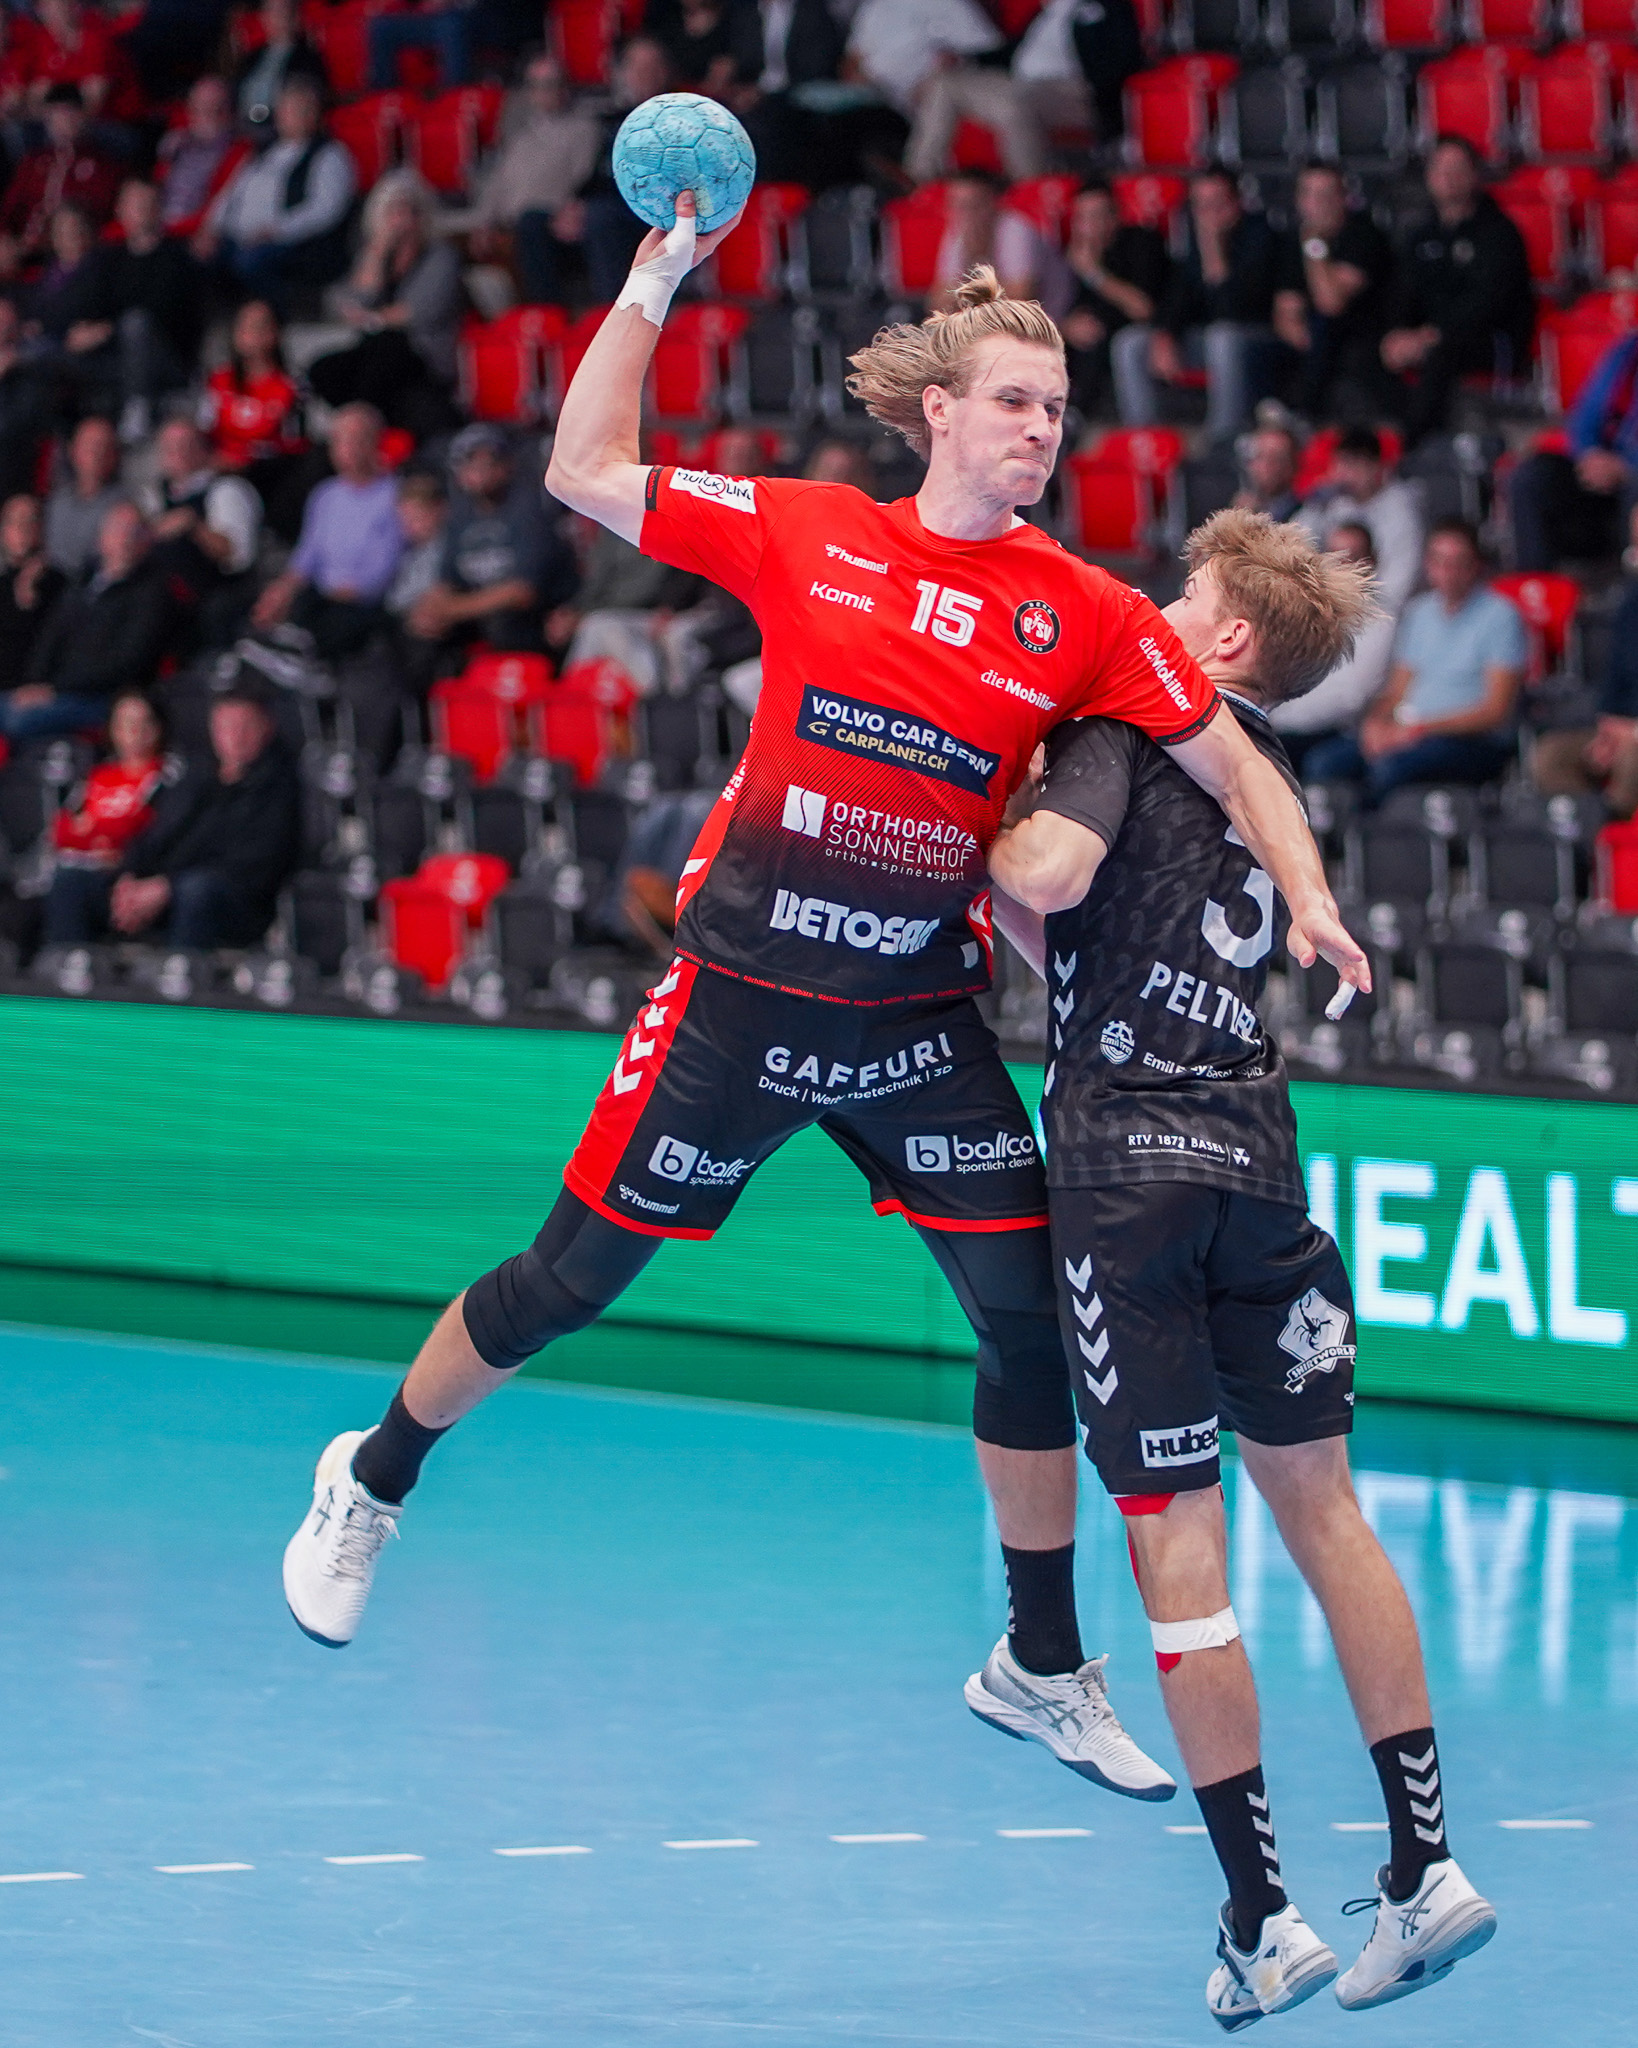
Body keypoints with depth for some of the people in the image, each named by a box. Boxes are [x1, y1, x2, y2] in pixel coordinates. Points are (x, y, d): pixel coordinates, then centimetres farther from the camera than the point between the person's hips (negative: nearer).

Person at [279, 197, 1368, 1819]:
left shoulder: (1084, 614, -3)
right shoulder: (804, 533, -5)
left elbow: (1234, 765, 1)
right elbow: (585, 474, 0)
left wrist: (1308, 900, -15)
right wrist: (653, 286, -6)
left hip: (922, 1023, 2)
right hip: (741, 995, -2)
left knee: (1033, 1319, -1)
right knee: (565, 1284, 5)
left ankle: (1043, 1670, 16)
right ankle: (371, 1479, 32)